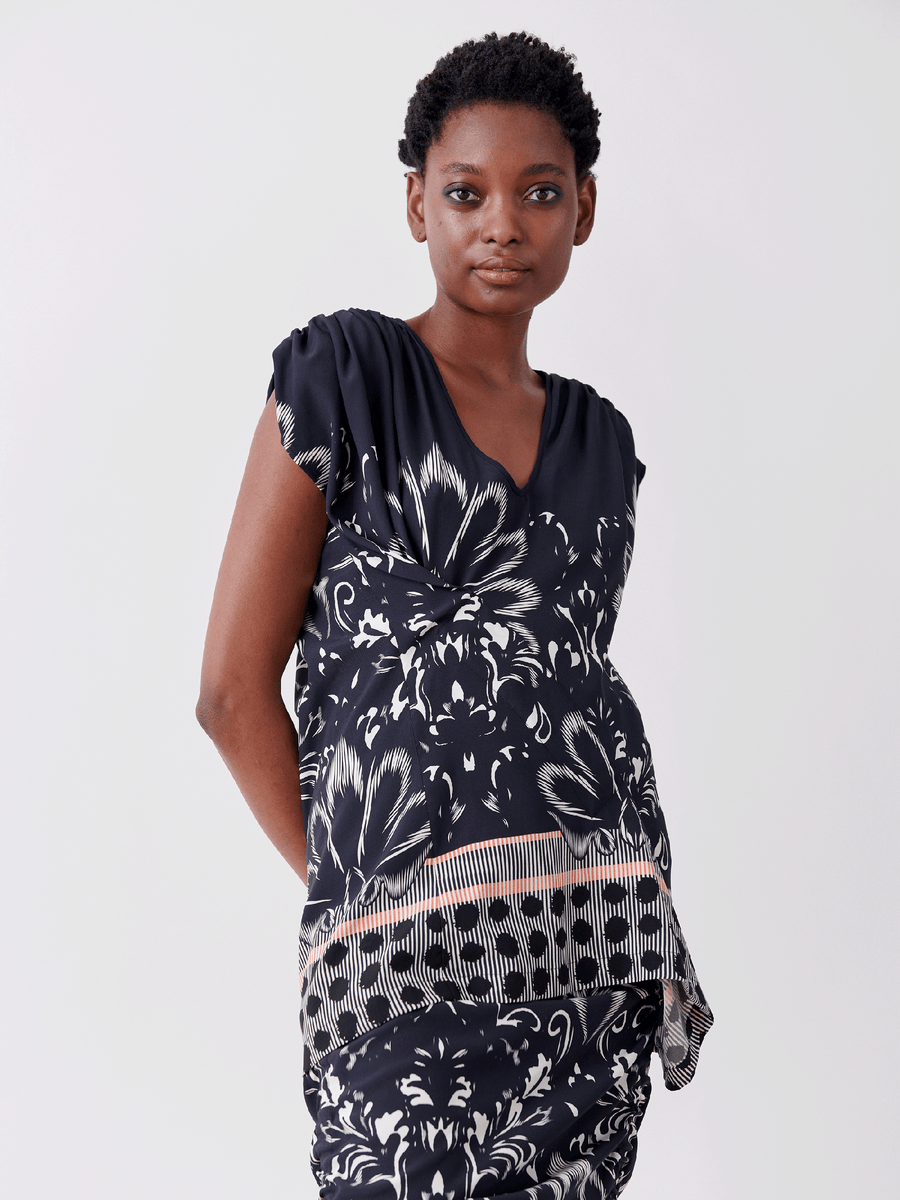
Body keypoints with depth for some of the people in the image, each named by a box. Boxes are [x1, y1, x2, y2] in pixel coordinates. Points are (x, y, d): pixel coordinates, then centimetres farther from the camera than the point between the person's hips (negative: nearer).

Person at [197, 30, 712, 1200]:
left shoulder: (599, 435, 17)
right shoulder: (344, 372, 2)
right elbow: (234, 687, -1)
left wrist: (630, 925, 9)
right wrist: (344, 883, -1)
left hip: (602, 930, 5)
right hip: (414, 949, -5)